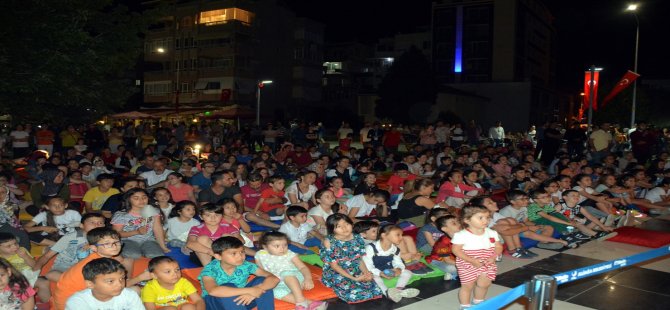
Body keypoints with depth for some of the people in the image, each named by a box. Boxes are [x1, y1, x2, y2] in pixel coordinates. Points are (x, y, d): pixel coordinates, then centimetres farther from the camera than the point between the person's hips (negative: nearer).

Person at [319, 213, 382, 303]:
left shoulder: (357, 238, 0)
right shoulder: (329, 242, -13)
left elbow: (360, 259, 6)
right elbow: (334, 265, -13)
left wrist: (366, 272, -15)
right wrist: (354, 278, -19)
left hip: (356, 272, 4)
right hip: (336, 274, -4)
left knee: (372, 287, -17)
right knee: (355, 293, -26)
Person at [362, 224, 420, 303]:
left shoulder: (395, 249, -2)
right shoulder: (371, 248, -24)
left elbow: (398, 263, 0)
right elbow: (367, 266, -26)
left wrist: (398, 269, -26)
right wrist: (380, 273, -40)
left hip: (389, 271, 6)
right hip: (376, 272, -6)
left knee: (407, 273, -7)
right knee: (375, 276, -39)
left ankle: (398, 289, -29)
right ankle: (387, 292, -48)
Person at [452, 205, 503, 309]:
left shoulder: (491, 233, -4)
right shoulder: (461, 235, -19)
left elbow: (498, 247, 3)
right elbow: (456, 250, -18)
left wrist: (493, 258, -16)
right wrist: (472, 260, -23)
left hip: (487, 265, 4)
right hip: (467, 265, -4)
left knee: (484, 284, 12)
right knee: (468, 285, 7)